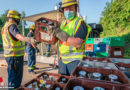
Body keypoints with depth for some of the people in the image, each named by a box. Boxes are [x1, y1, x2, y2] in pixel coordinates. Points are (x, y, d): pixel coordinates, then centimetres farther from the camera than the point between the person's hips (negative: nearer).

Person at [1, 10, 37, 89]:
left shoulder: (5, 26, 15)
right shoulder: (11, 26, -16)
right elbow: (18, 36, -38)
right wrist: (29, 39, -55)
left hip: (11, 56, 10)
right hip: (15, 56, -10)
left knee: (13, 76, 23)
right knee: (14, 78, 1)